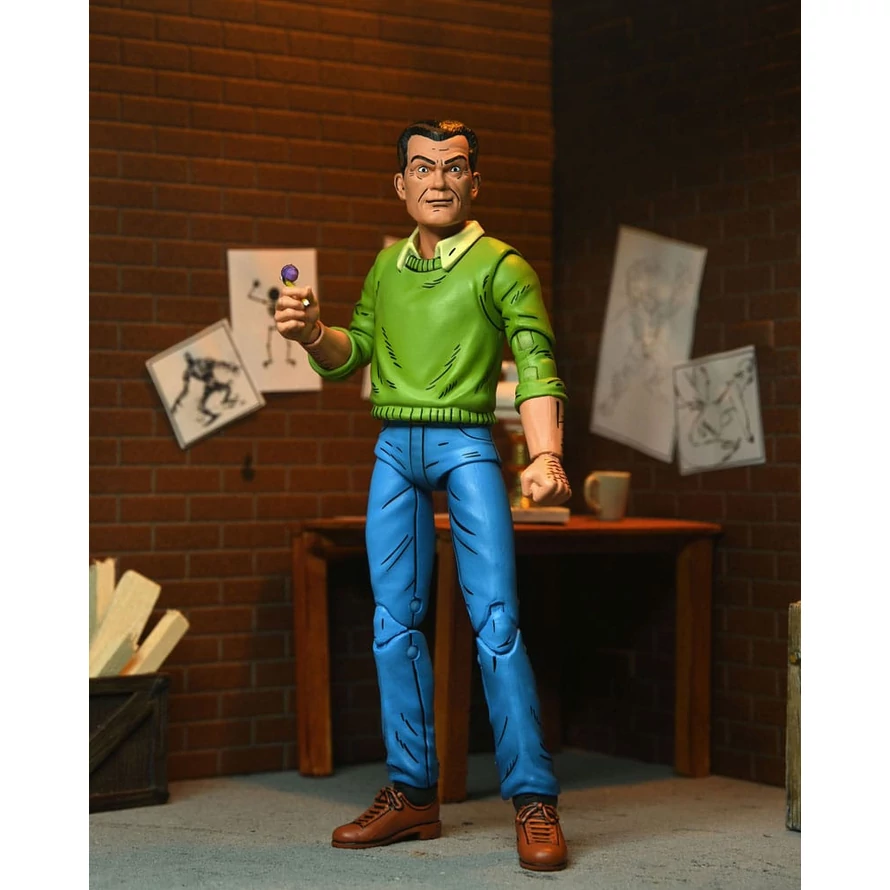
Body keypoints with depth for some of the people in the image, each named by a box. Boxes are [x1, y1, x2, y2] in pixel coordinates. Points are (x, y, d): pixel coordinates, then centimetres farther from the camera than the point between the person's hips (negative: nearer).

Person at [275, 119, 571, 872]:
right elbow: (352, 354, 20)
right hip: (393, 449, 5)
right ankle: (412, 795, 14)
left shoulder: (501, 267, -3)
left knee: (496, 618, -11)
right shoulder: (387, 266, 15)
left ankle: (534, 802, -8)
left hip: (467, 447, -5)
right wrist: (311, 333, -3)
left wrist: (545, 456, -28)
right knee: (395, 623, 5)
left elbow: (537, 365, -13)